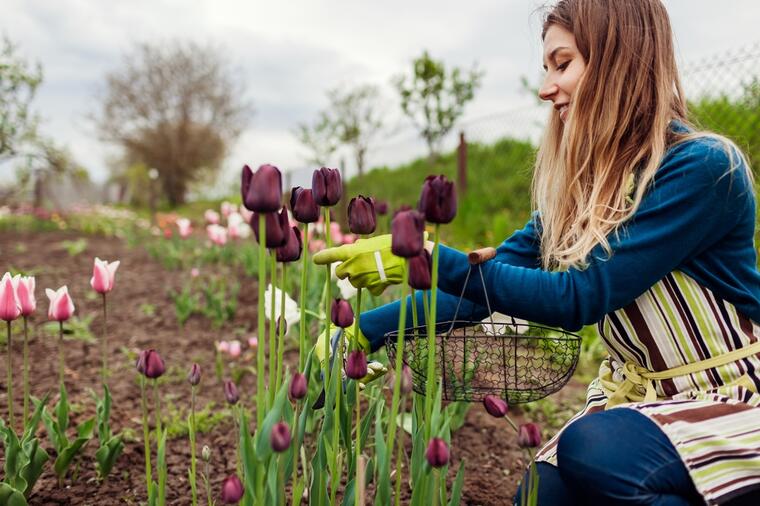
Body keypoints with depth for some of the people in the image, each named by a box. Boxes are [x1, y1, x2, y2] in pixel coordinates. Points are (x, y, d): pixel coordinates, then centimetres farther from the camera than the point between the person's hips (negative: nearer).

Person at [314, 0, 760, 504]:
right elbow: (486, 283, -1)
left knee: (591, 448, -31)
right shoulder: (578, 185, 2)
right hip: (641, 398, 6)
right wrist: (365, 330, -9)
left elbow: (578, 298, -25)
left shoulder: (703, 166, -19)